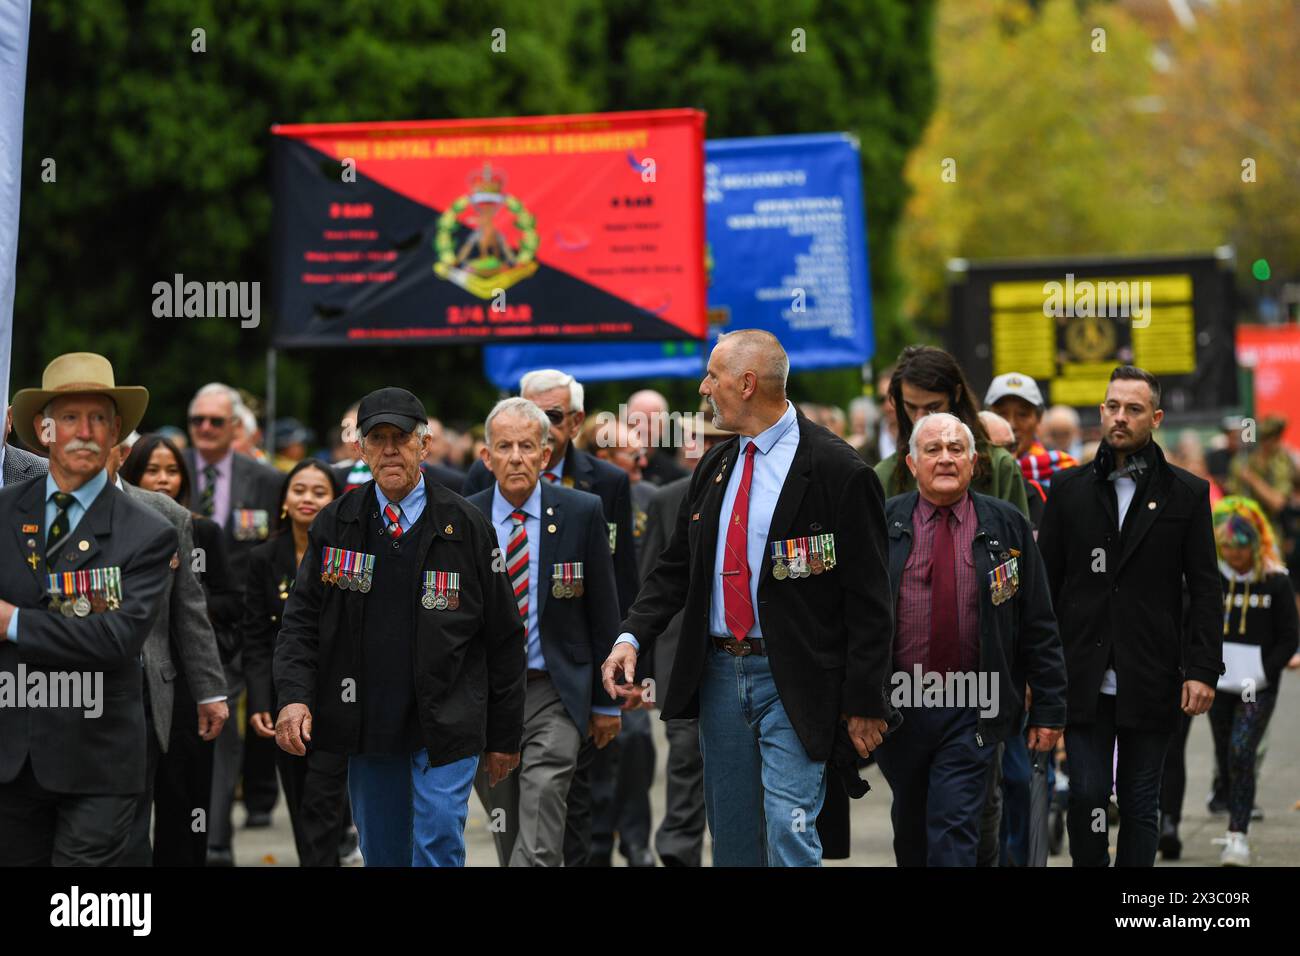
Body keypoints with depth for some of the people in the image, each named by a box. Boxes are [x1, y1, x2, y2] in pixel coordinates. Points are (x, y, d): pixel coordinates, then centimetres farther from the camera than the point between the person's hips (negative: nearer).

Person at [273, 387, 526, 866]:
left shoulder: (465, 525, -2)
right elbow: (301, 618, 4)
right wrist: (293, 696, -14)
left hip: (447, 724, -3)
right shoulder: (335, 524, 4)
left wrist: (504, 736, 3)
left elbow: (504, 636, 3)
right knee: (381, 853, 10)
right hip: (366, 724, 3)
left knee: (438, 845, -13)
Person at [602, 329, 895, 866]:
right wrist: (632, 637, -3)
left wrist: (864, 702, -12)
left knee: (789, 832, -14)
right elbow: (676, 568, 15)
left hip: (793, 681, -7)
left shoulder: (836, 470, -10)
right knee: (731, 839, 11)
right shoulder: (714, 467, 11)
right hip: (720, 674, 7)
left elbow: (868, 597, -10)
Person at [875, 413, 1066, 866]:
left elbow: (1038, 626, 4)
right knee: (910, 824, 16)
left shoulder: (1006, 527, 3)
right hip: (896, 704, 2)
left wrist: (1049, 708, 0)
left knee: (955, 830, -10)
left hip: (972, 711, -2)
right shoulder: (884, 524, 3)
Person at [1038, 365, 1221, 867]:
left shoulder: (1186, 493, 4)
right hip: (1085, 679, 1)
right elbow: (1046, 582, 7)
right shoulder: (1070, 488, 7)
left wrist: (1202, 670, -7)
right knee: (1087, 795, -4)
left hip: (1151, 682, -1)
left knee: (1140, 804, 6)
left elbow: (1205, 590, 2)